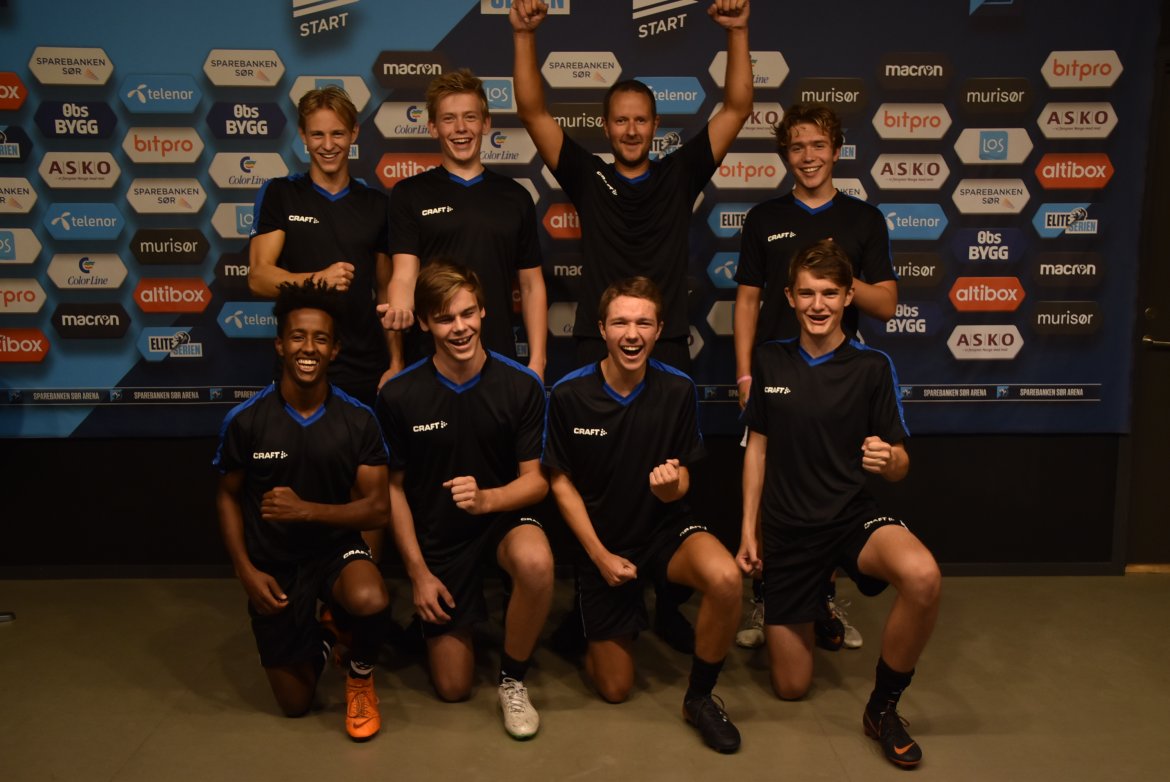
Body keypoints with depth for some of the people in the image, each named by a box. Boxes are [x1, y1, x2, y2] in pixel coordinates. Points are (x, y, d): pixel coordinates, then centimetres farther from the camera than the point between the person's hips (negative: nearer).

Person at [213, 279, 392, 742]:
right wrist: (245, 570, -8)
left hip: (337, 549, -1)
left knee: (370, 601, -37)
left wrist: (306, 510, -24)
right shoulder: (245, 420, -12)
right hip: (274, 564, 1)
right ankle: (322, 636, 42)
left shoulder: (358, 420, -13)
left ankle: (361, 676, -1)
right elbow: (228, 497, 2)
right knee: (295, 704, 6)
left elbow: (378, 509, -12)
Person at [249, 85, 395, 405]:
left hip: (368, 370, 2)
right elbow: (258, 277, -7)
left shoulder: (376, 204, 9)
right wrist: (317, 279, -25)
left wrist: (396, 364, 2)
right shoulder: (278, 194, 2)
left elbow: (386, 291, 11)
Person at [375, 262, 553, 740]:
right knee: (452, 688, 4)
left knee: (536, 563, -38)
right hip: (437, 536, 1)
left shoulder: (521, 385, -14)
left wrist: (486, 498, -29)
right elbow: (394, 487, -2)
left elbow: (537, 480, -9)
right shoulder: (398, 395, -13)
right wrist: (418, 571, -5)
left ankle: (513, 680, -9)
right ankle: (450, 622, 40)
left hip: (503, 517, 0)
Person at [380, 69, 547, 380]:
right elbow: (404, 273, -5)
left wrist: (537, 361, 2)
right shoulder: (409, 194, 4)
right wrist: (399, 308, -28)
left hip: (499, 357, 2)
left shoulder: (515, 197, 9)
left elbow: (531, 285, 10)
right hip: (428, 357, -2)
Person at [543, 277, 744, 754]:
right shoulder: (569, 395, -14)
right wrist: (600, 555, -10)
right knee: (615, 689, 4)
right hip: (602, 543, 0)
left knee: (725, 578, -34)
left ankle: (700, 697, -7)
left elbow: (681, 485, -4)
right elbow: (562, 483, -4)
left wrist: (671, 486, -29)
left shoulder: (678, 390, -12)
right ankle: (592, 634, 40)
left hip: (664, 528, 0)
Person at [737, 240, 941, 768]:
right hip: (787, 529, 1)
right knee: (790, 687, 5)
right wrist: (749, 530, 5)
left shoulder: (872, 366, -4)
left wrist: (889, 459, -27)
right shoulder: (769, 360, 2)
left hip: (853, 517, -1)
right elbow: (757, 447, 8)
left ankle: (883, 708, -11)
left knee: (922, 576, -36)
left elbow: (900, 467, -2)